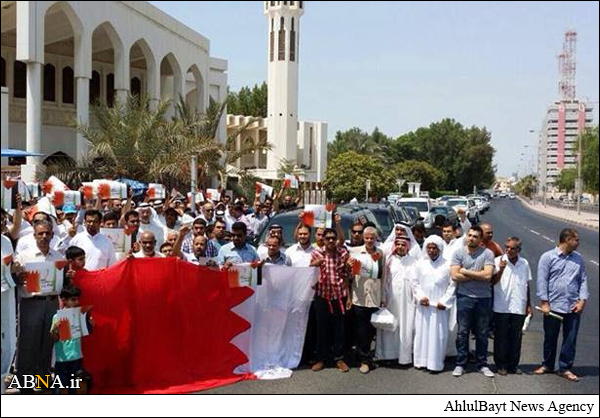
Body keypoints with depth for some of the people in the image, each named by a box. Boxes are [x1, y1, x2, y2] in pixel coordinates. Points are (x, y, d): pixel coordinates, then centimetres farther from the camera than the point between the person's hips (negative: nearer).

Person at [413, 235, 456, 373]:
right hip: (423, 305, 3)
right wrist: (420, 297, -5)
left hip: (439, 306, -2)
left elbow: (452, 285, -3)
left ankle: (436, 363, 6)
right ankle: (421, 361, 15)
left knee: (438, 334, 0)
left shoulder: (447, 265, -3)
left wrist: (444, 301, -8)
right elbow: (416, 283, 8)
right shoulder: (421, 264, 5)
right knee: (422, 332, 7)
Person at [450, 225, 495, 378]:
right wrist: (478, 276, -8)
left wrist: (466, 272, -9)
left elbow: (488, 275, -14)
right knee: (462, 332, 4)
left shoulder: (487, 253, -2)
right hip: (464, 297, 0)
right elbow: (455, 276, -9)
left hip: (484, 298, 0)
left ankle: (482, 364, 20)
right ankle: (460, 364, 13)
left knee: (482, 334, 9)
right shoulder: (459, 253, 1)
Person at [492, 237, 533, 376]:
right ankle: (501, 365, 13)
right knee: (501, 337, 3)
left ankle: (513, 365, 18)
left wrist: (529, 305, 15)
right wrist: (501, 269, -24)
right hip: (501, 307, -3)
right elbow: (493, 281, -8)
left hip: (519, 308, 3)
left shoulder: (524, 263, 8)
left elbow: (527, 285, 15)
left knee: (516, 338, 8)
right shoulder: (498, 261, -3)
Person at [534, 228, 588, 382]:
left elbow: (583, 280, 9)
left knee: (570, 340, 6)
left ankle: (565, 368, 19)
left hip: (573, 307, 3)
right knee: (550, 338, 11)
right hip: (553, 306, -3)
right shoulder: (548, 257, -4)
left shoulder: (578, 259, 7)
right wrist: (544, 303, -9)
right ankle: (547, 365, 28)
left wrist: (582, 300, -2)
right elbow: (542, 281, -6)